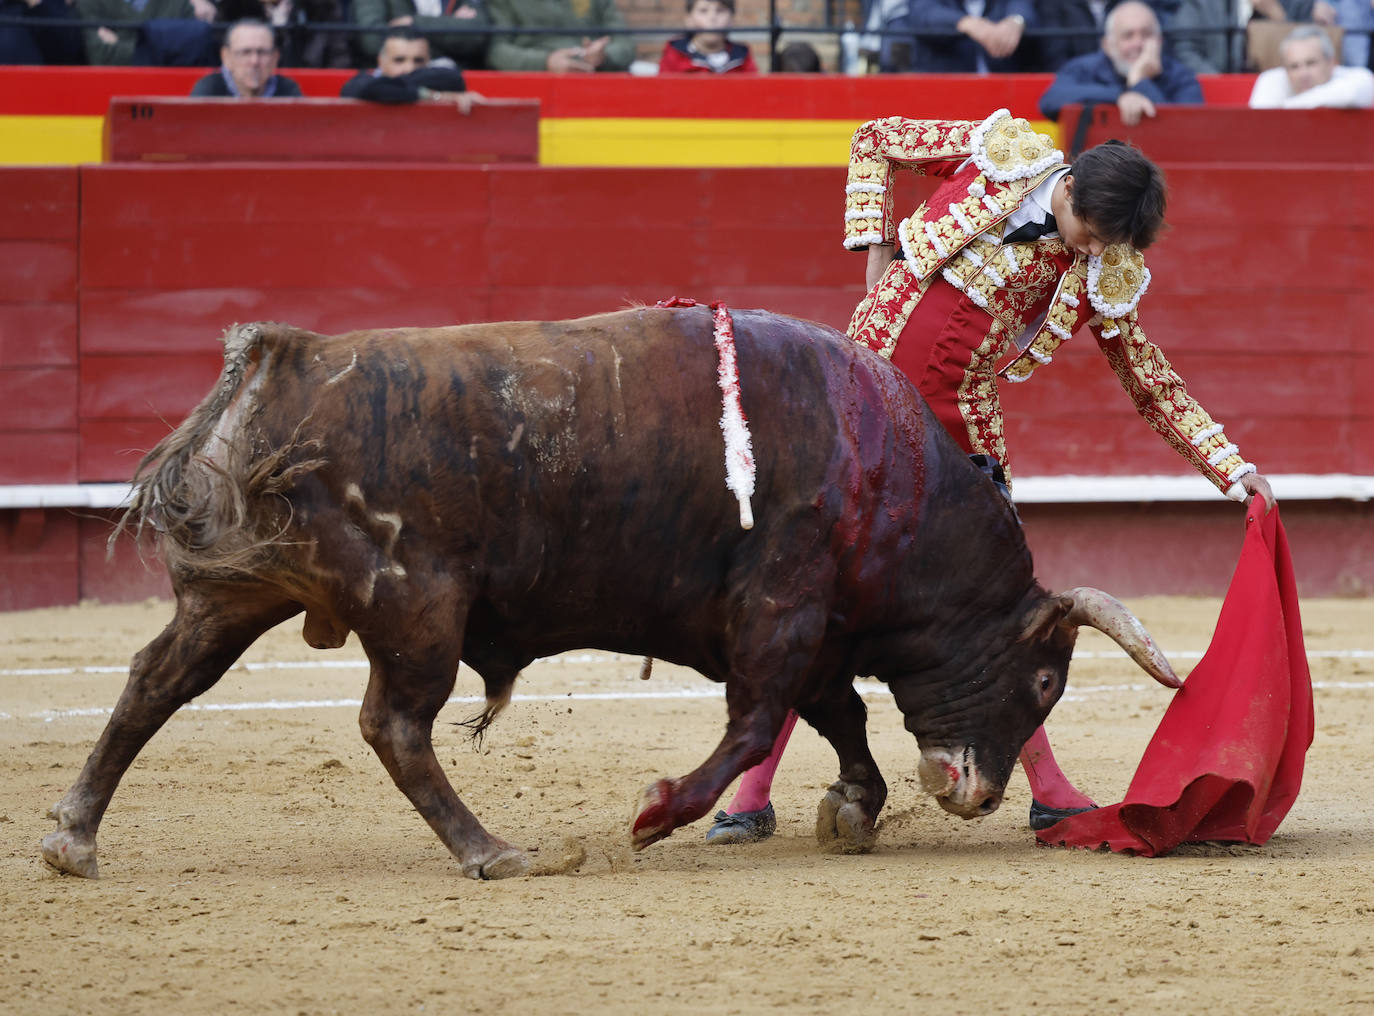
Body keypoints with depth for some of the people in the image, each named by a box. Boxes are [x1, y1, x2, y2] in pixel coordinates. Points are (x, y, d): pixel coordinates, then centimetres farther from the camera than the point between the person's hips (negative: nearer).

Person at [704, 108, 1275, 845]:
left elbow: (1157, 390, 6)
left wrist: (1232, 467, -4)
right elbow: (874, 142, 8)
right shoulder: (1000, 155, -6)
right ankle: (752, 795, 3)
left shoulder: (1104, 278, -3)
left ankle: (1050, 792, 14)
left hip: (957, 431, 1)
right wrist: (874, 251, -1)